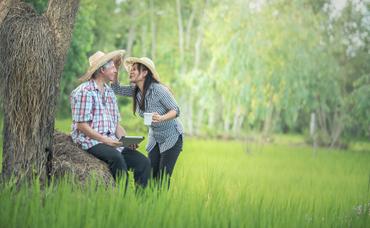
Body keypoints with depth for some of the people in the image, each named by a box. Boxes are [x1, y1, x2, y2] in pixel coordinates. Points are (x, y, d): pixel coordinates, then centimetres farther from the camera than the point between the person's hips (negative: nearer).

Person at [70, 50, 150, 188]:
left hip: (112, 142, 7)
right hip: (91, 141, -7)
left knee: (143, 162, -12)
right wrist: (104, 139, -19)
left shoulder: (110, 92, 19)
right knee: (117, 158, -35)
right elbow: (81, 125, -12)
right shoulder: (84, 92, -7)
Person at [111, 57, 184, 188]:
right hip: (154, 137, 7)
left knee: (163, 177, -11)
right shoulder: (135, 90, -3)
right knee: (151, 175, 2)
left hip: (172, 137, -6)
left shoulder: (158, 90, -24)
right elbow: (117, 89, -2)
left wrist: (162, 118, -41)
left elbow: (175, 110, -22)